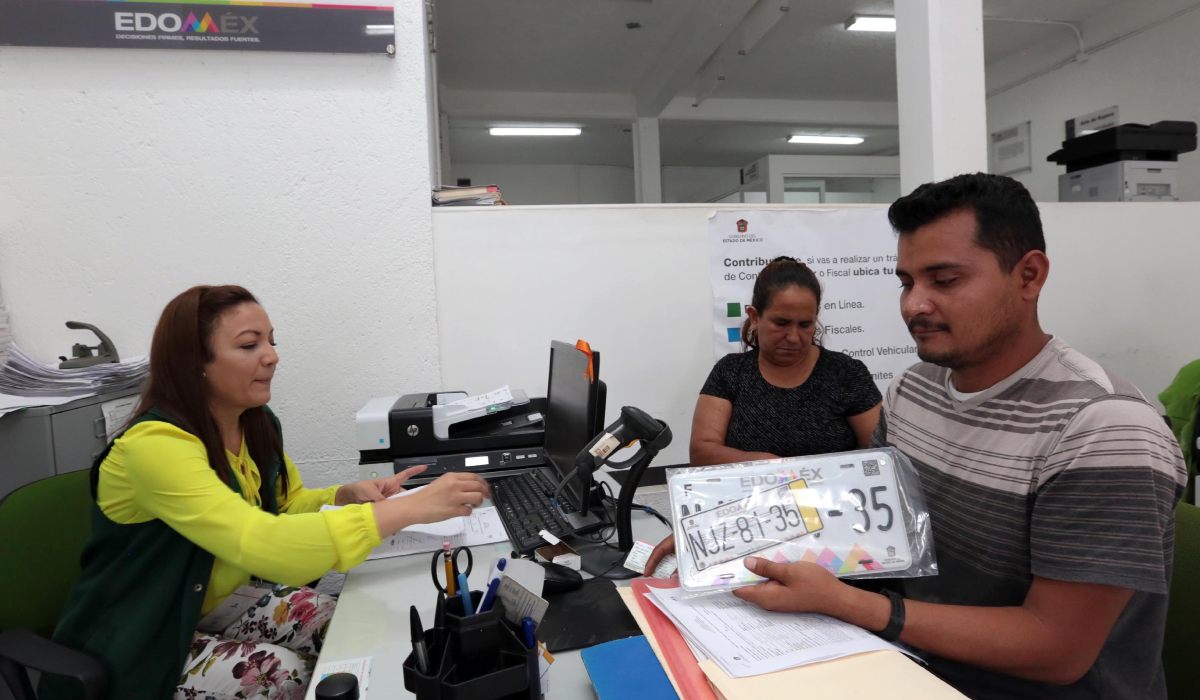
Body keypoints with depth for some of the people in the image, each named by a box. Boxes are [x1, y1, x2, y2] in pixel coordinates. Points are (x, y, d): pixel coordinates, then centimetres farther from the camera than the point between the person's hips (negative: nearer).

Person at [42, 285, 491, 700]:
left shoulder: (258, 425, -5)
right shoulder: (156, 444, -30)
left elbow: (289, 506, 10)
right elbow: (265, 545, -43)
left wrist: (349, 496, -13)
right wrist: (413, 508, -46)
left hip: (216, 608, 7)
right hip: (138, 643, -6)